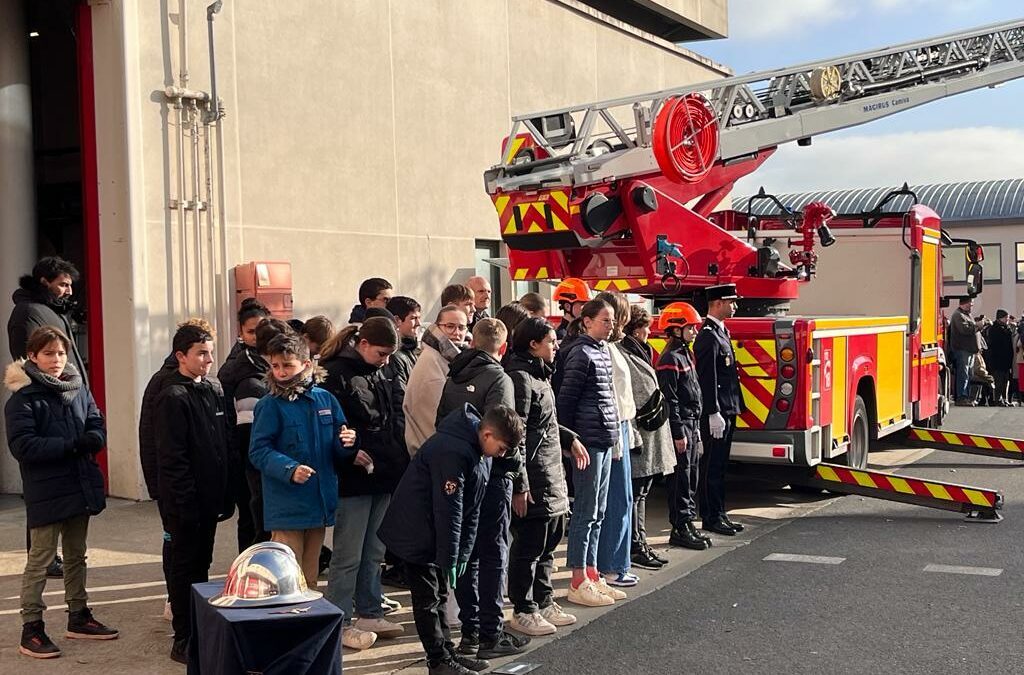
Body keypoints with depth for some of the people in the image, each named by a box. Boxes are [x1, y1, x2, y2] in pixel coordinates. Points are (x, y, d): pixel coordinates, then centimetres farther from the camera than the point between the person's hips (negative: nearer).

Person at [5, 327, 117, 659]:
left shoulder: (78, 388, 6)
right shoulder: (22, 398, -11)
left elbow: (97, 427, 7)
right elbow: (22, 445, -19)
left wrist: (90, 440, -16)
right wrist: (71, 445, -21)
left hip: (81, 485, 6)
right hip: (46, 492, -6)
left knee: (76, 555, 17)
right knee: (40, 560, 1)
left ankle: (78, 616, 30)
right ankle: (31, 628, 10)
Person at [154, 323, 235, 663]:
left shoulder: (214, 392, 10)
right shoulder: (173, 398, -13)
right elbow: (172, 458, -17)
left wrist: (227, 495, 11)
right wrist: (186, 502, -19)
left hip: (210, 499, 7)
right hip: (186, 503, -7)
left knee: (202, 563, 16)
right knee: (185, 567, 2)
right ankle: (183, 640, 12)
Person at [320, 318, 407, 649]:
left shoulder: (379, 376, 14)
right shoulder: (335, 374, -11)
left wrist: (401, 465, 15)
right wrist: (350, 453, -26)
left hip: (383, 477, 8)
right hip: (352, 479, -8)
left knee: (374, 552, 16)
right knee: (349, 556, 0)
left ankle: (370, 614, 27)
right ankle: (340, 623, 11)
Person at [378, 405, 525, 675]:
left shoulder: (481, 453, 2)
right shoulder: (453, 451, -30)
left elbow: (472, 509, 6)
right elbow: (448, 511, -27)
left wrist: (462, 554, 4)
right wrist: (450, 560, -21)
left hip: (437, 535, 9)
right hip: (417, 534, -9)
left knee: (440, 595, 16)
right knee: (428, 599, 1)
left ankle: (447, 652, 26)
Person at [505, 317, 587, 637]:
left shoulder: (539, 374, 15)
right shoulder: (519, 377, -17)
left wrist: (570, 438, 21)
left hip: (552, 476, 10)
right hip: (534, 479, -10)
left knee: (548, 543, 17)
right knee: (529, 546, 1)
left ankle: (544, 603, 29)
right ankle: (523, 611, 13)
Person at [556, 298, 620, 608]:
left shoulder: (602, 350, 14)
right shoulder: (581, 353, -12)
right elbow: (565, 398, -13)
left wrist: (613, 429, 14)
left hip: (604, 441, 9)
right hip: (588, 440, -9)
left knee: (598, 512, 14)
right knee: (585, 512, -3)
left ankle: (592, 574, 23)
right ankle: (578, 582, 4)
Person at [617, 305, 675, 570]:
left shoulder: (639, 353, 19)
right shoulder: (623, 355, -15)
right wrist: (632, 434, -23)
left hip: (650, 438, 11)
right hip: (638, 437, -11)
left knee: (641, 492, 14)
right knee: (635, 493, -4)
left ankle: (640, 545, 21)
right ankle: (635, 548, 3)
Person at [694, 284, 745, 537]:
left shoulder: (721, 332, 17)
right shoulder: (708, 336, -15)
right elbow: (707, 379, -20)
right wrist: (714, 414, -22)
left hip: (727, 411, 10)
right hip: (716, 412, -10)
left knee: (720, 466, 14)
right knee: (712, 467, -3)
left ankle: (719, 514, 21)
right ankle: (711, 518, 3)